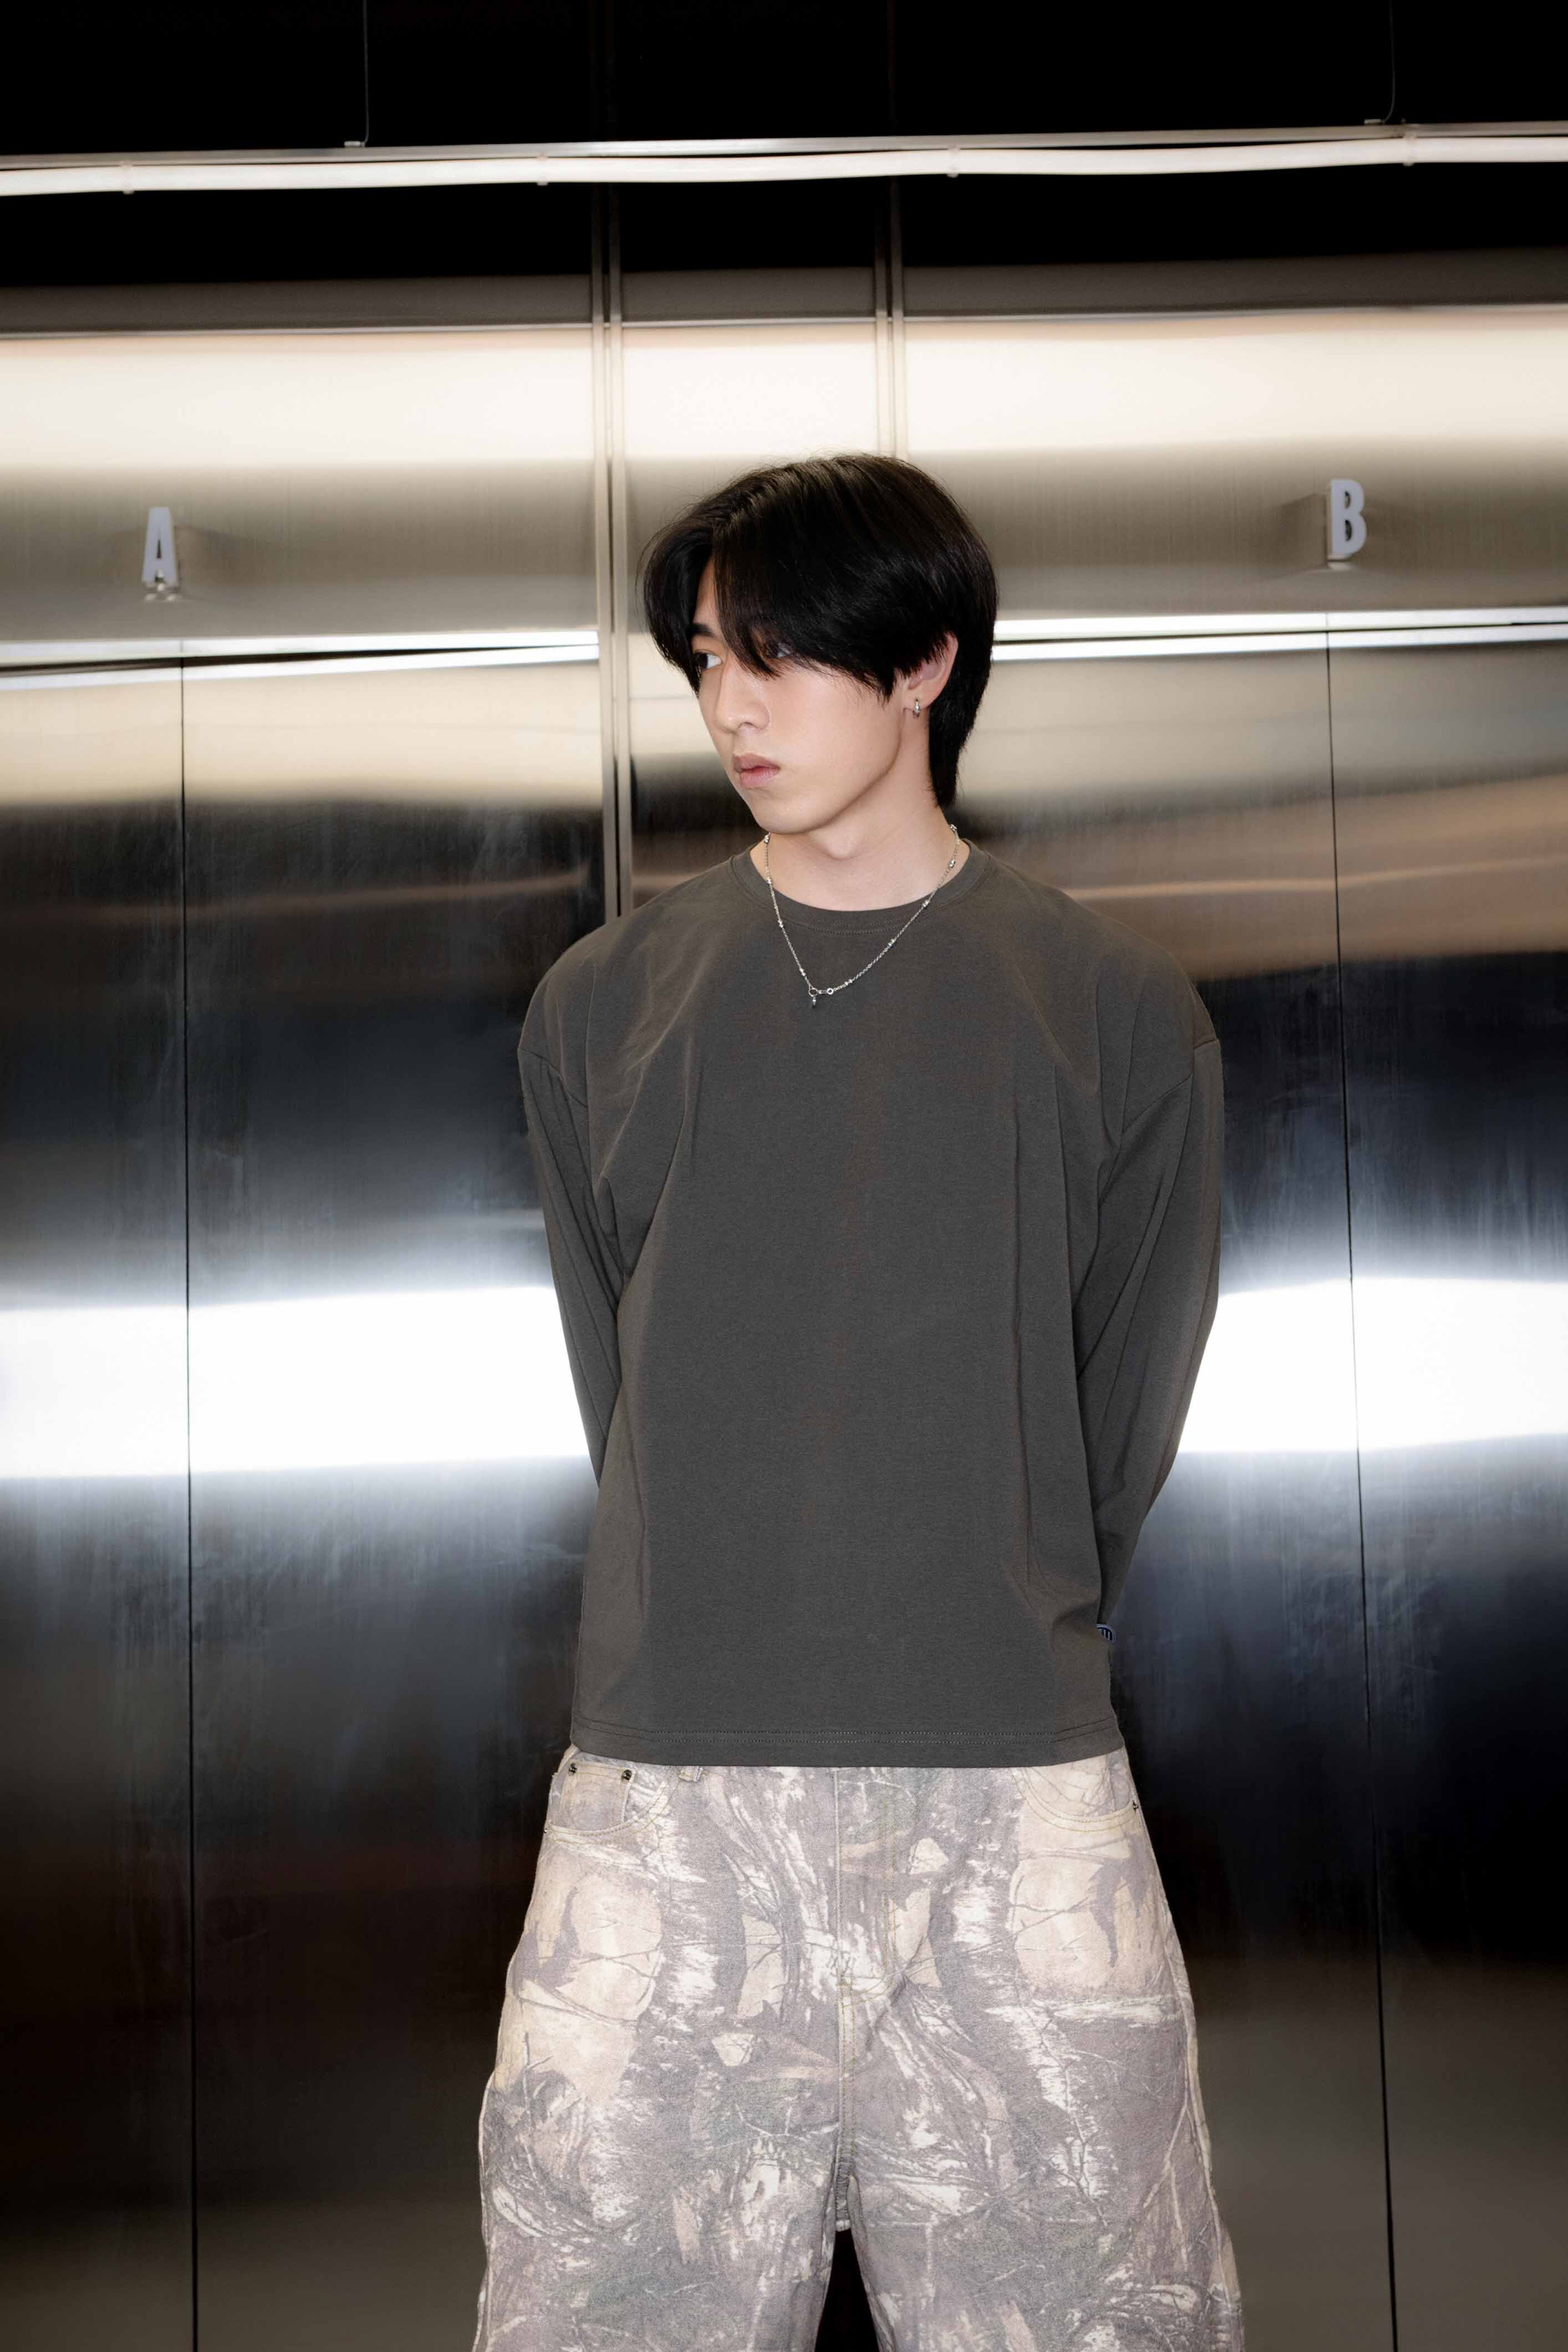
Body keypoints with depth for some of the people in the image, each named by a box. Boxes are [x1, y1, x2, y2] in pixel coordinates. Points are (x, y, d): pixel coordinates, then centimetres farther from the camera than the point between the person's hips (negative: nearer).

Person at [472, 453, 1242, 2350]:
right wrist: (717, 1646, 8)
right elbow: (619, 1390, 11)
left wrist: (1002, 1663, 9)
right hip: (664, 1792, 1)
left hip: (1014, 1793, -1)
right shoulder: (603, 1006, 9)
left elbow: (1124, 1416, 8)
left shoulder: (1118, 1013, 5)